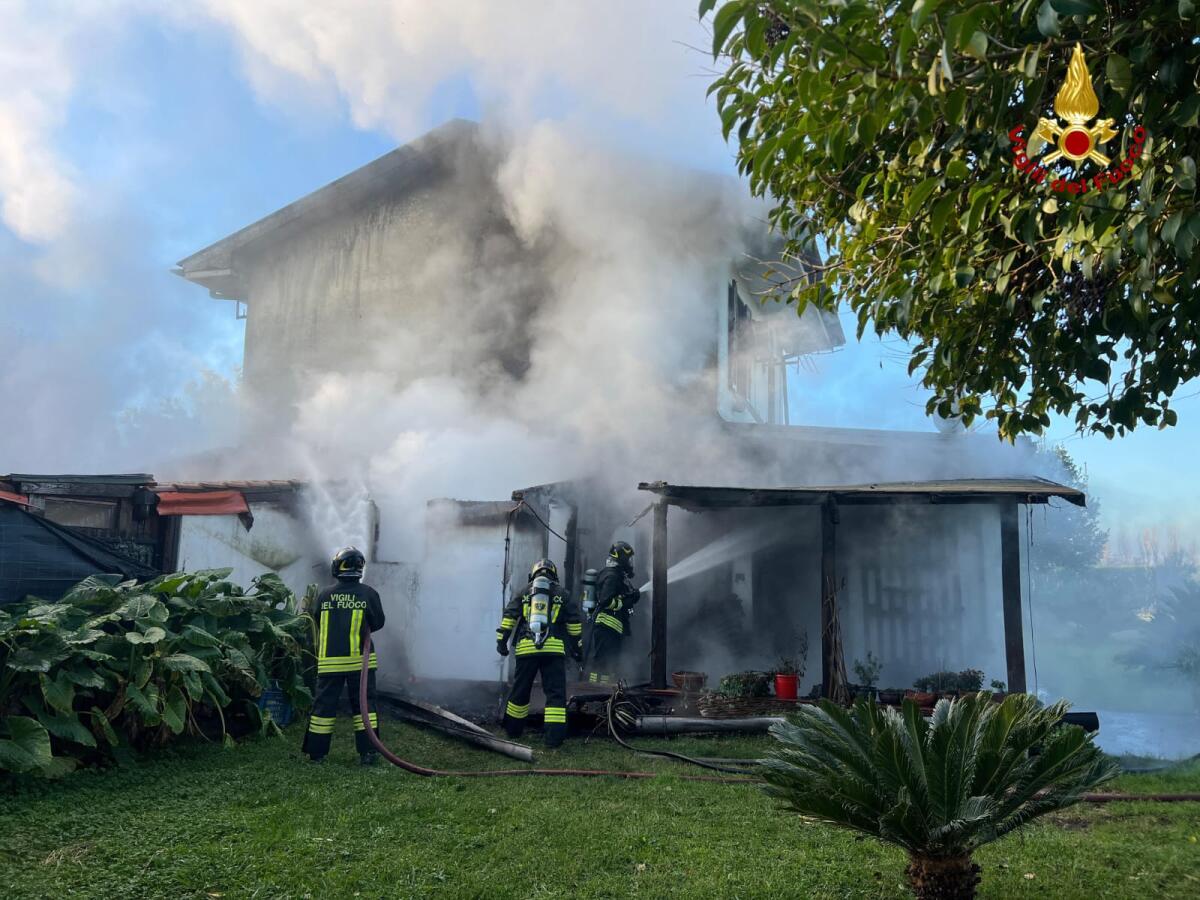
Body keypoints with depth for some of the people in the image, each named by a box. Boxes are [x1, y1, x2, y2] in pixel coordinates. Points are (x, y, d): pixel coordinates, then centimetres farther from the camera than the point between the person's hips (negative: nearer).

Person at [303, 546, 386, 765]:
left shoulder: (324, 595, 0)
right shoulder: (368, 593, -6)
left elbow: (316, 623, 11)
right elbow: (378, 623, 3)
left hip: (328, 661, 2)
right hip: (359, 660, -2)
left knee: (324, 704, 10)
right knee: (364, 704, 7)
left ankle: (316, 752, 16)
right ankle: (367, 752, 6)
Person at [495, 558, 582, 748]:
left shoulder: (524, 592, 15)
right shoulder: (561, 594, 13)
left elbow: (509, 615, 6)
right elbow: (574, 621, 10)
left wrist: (501, 640, 7)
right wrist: (577, 647, 16)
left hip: (526, 648, 2)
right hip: (554, 649, -2)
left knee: (520, 690, 16)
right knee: (556, 693, 1)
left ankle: (513, 730, 29)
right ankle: (554, 736, -7)